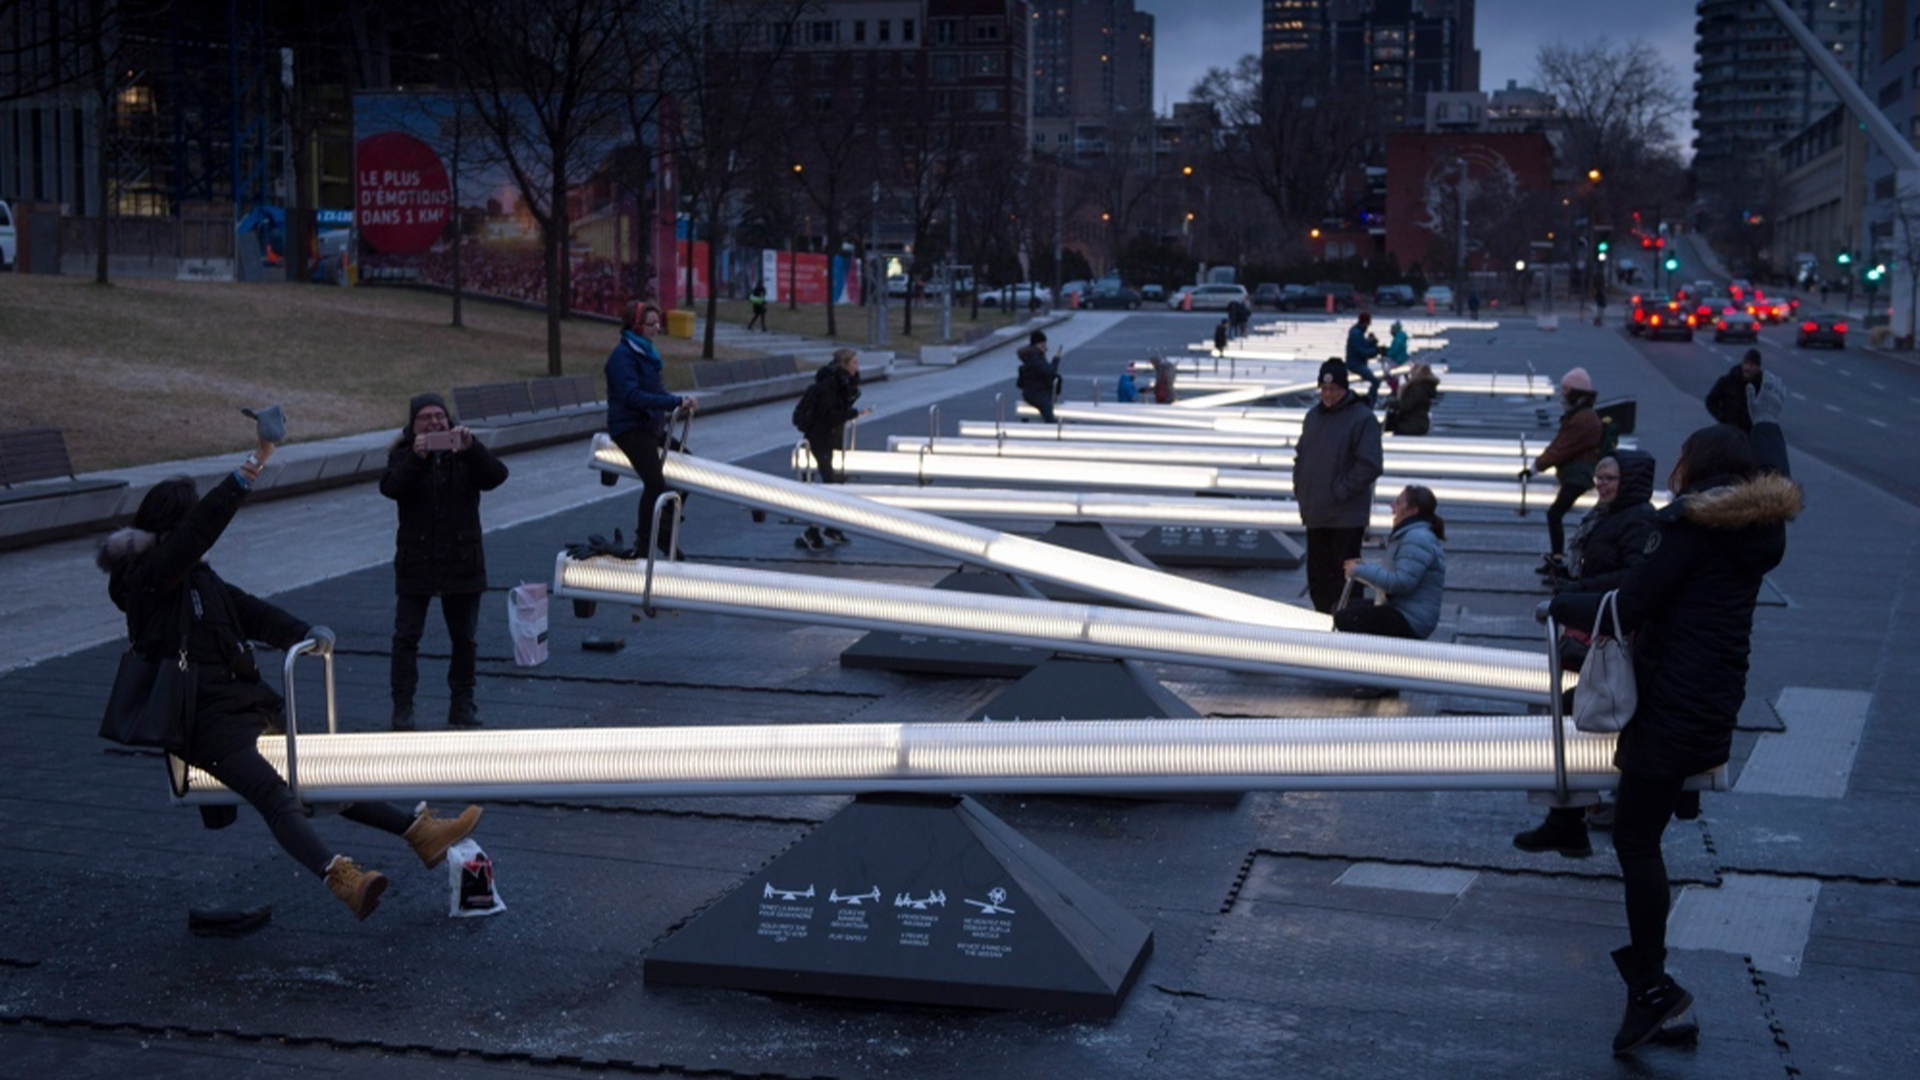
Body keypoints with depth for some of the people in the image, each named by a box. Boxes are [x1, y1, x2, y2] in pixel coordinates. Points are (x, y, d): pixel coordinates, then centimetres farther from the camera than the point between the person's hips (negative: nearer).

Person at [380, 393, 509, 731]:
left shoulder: (466, 453, 5)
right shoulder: (403, 454, 2)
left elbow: (496, 476, -12)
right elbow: (390, 487, -17)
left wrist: (471, 448, -27)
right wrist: (416, 458, -31)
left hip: (462, 561, 2)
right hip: (415, 561, -1)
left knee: (464, 638, 8)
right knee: (406, 636, -3)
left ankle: (462, 704, 19)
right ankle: (402, 707, 1)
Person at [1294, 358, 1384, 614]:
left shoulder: (1362, 418, -9)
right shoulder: (1313, 416, 12)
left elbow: (1369, 466, -14)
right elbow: (1300, 456, 21)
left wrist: (1341, 492, -16)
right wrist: (1300, 490, 9)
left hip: (1346, 516, -7)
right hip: (1315, 514, 7)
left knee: (1344, 573, -4)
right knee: (1318, 574, 12)